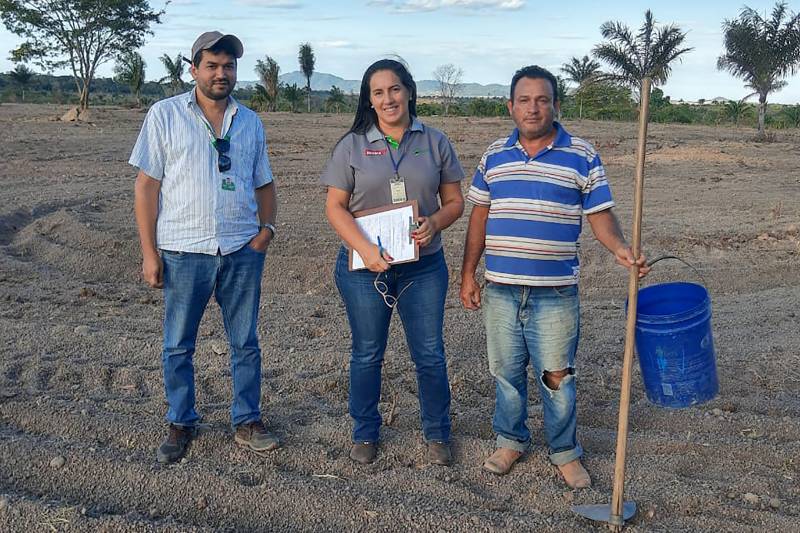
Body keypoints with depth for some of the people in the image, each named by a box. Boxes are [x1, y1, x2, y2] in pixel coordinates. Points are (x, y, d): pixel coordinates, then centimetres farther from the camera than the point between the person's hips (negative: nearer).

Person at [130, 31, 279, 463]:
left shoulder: (250, 122, 9)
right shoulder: (165, 115, -1)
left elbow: (264, 184, 16)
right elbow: (147, 185, -3)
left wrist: (267, 227, -2)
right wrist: (149, 252, -7)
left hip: (243, 252, 3)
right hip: (183, 252, -2)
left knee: (245, 343, 10)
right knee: (178, 347, 9)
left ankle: (247, 423, 23)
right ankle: (181, 425, 24)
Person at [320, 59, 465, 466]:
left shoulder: (435, 142, 3)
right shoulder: (352, 145, 0)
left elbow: (454, 201, 7)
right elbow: (335, 207, -3)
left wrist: (434, 222, -16)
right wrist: (365, 249, -17)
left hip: (423, 266, 1)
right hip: (364, 266, 0)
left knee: (430, 354, 6)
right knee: (367, 354, 11)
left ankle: (437, 434, 25)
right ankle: (365, 434, 28)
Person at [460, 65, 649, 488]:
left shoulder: (582, 157, -2)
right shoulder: (494, 155, 7)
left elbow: (599, 214, -2)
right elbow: (479, 216, 12)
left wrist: (619, 248, -22)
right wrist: (468, 272, 10)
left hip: (555, 292, -3)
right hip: (500, 289, 3)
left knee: (557, 377, 5)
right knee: (505, 372, 14)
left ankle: (565, 452, 24)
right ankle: (510, 440, 32)